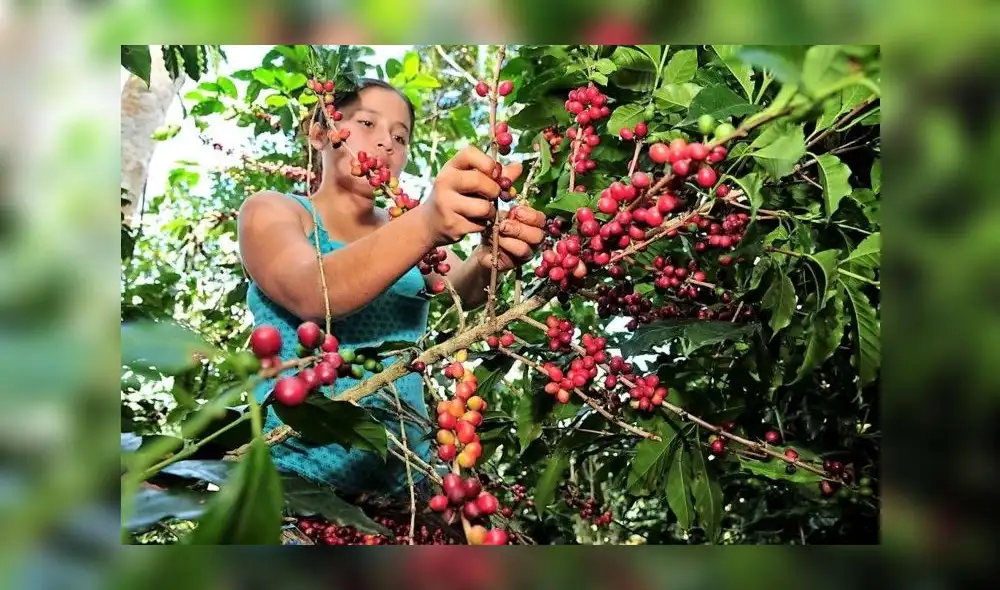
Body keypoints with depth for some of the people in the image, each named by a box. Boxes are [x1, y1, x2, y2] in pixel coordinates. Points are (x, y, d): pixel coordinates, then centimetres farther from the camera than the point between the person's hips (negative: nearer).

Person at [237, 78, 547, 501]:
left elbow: (461, 290, -8)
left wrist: (490, 260, -31)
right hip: (293, 472, -3)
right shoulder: (270, 211, 2)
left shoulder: (408, 229, 13)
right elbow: (312, 295, -20)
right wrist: (426, 225, -35)